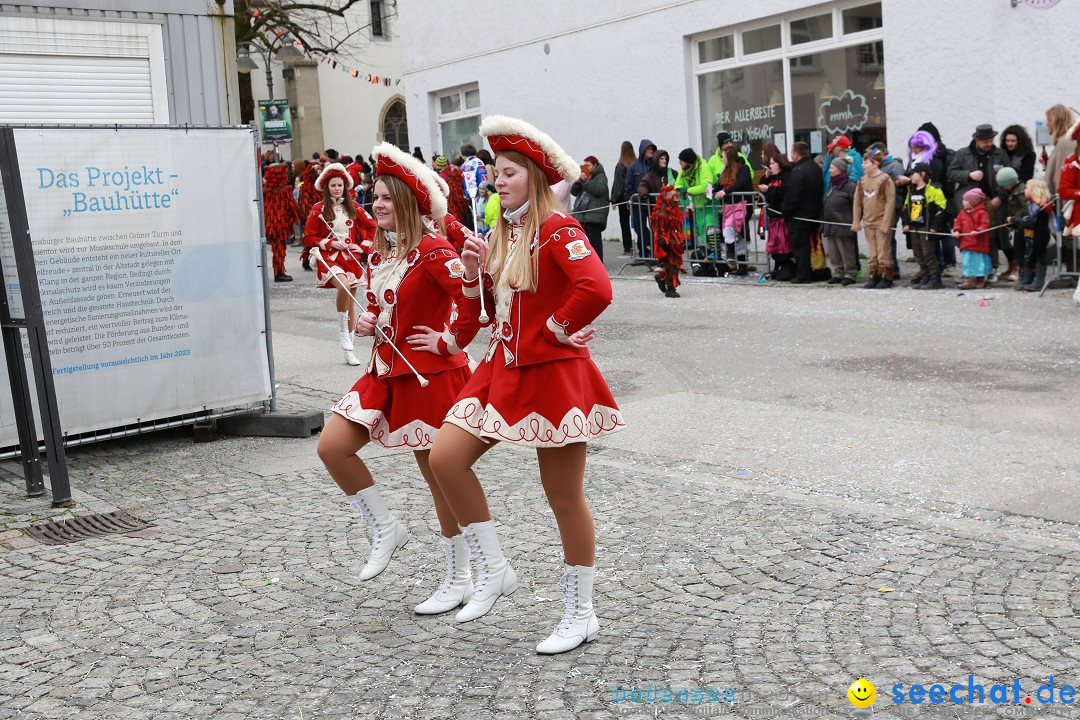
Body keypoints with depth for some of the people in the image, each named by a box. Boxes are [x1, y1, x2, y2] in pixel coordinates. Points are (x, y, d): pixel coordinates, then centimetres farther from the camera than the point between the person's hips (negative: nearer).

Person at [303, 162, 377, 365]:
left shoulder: (353, 208, 6)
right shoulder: (319, 210, -1)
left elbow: (372, 227, 13)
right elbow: (309, 238, 1)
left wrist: (363, 246, 1)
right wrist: (330, 244, -11)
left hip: (351, 258, 4)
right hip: (329, 258, -4)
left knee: (350, 301, 7)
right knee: (344, 287, -33)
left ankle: (348, 350, 17)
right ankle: (342, 330, -13)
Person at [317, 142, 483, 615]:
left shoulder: (431, 252, -17)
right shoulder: (378, 254, 10)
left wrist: (451, 341, -18)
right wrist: (368, 323, 3)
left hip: (430, 375, -8)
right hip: (386, 372, 8)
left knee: (437, 472, 3)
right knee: (332, 446, -2)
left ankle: (458, 580, 19)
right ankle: (385, 529, 18)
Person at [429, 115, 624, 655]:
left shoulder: (557, 228, -13)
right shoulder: (499, 234, 12)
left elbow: (596, 289, -30)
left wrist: (559, 328, -17)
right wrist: (474, 272, 0)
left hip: (553, 374, -8)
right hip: (503, 368, 8)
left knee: (564, 497, 2)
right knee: (446, 458, -2)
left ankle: (581, 615, 19)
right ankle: (493, 571, 14)